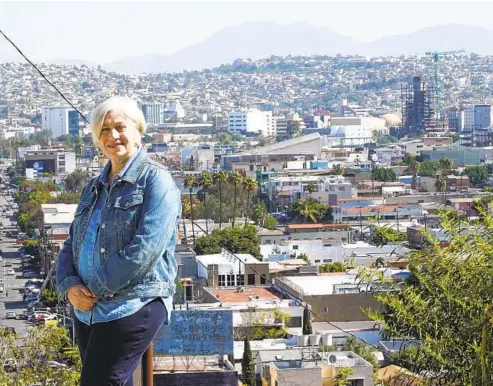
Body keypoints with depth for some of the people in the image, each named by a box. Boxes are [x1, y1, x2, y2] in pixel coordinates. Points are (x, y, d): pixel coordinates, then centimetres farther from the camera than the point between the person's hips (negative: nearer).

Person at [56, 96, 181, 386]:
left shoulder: (155, 180, -6)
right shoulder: (94, 188, 18)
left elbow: (145, 248, -17)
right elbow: (72, 245, 15)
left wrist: (96, 290, -14)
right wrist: (69, 285, -6)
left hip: (133, 308, -7)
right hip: (87, 311, 7)